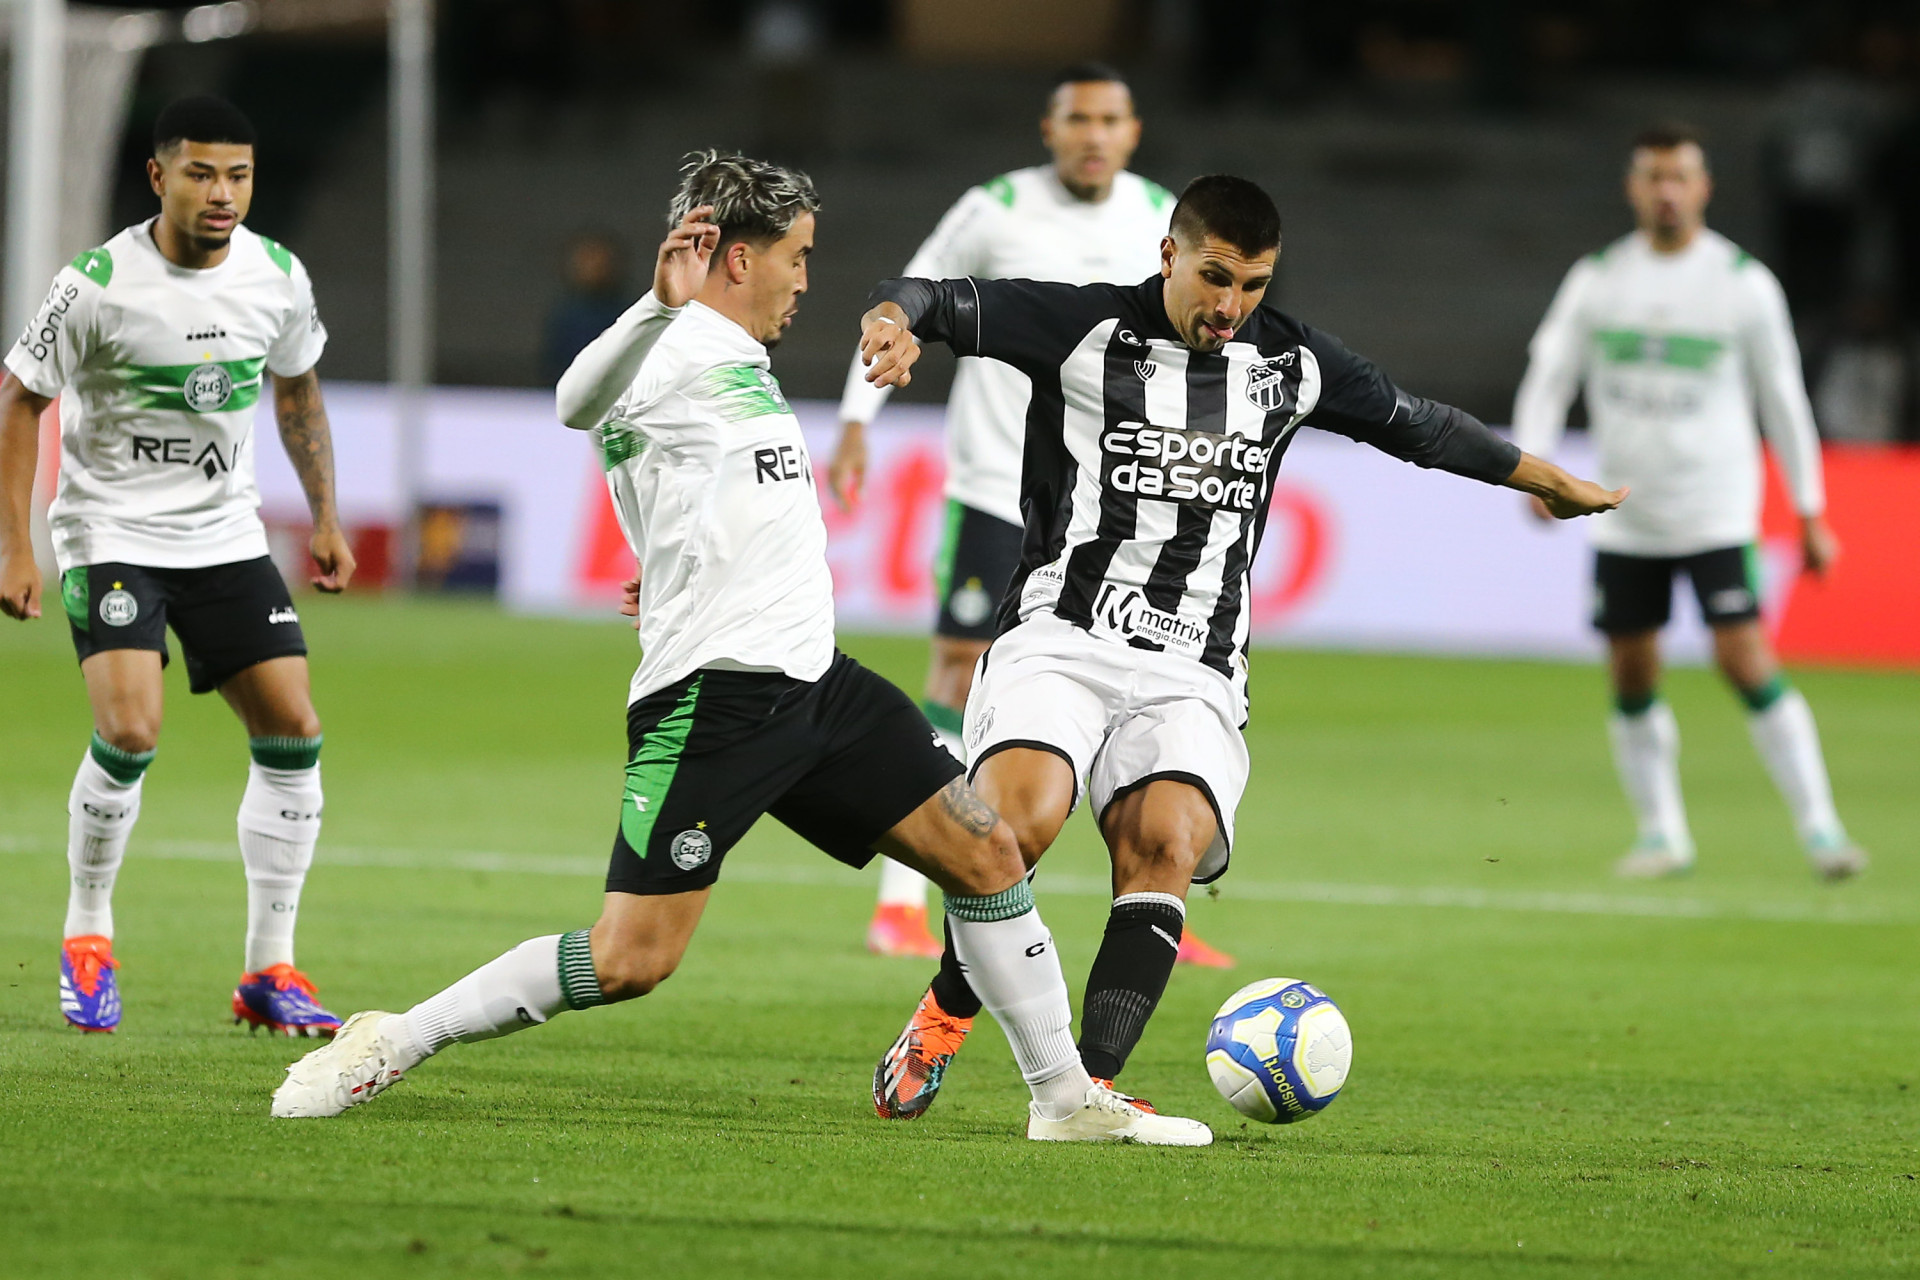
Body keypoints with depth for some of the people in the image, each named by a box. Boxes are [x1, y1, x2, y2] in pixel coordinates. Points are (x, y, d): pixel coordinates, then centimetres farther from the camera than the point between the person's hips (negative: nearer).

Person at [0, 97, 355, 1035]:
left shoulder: (278, 278, -3)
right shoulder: (99, 285, -16)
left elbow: (297, 391, 16)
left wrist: (324, 519, 13)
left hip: (225, 536, 5)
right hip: (111, 531, -5)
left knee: (293, 731, -4)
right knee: (131, 729, -21)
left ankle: (269, 971, 6)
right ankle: (86, 938, 2)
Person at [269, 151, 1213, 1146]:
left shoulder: (735, 361, 20)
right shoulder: (687, 351, -11)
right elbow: (580, 405, -34)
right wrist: (663, 301, -48)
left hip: (811, 682, 10)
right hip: (715, 692, -10)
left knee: (987, 858, 7)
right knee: (630, 962, -13)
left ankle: (1066, 1098, 17)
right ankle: (391, 1044, -1)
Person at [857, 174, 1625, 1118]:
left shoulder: (1287, 364, 13)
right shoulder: (1087, 330, 0)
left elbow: (1414, 424, 29)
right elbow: (940, 301, -7)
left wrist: (1552, 482, 39)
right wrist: (895, 321, -32)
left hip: (1192, 674, 3)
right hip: (1060, 639, -3)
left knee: (1167, 846, -24)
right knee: (1021, 819, -28)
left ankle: (1090, 1087, -26)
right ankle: (944, 1017, -2)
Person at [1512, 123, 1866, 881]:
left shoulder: (1743, 283, -2)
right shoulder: (1598, 280, 3)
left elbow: (1783, 399, 4)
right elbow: (1549, 374, 6)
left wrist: (1810, 513, 5)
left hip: (1716, 511, -3)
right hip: (1624, 516, 3)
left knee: (1746, 661, -14)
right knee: (1632, 677, 6)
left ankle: (1819, 826, -9)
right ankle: (1661, 834, 20)